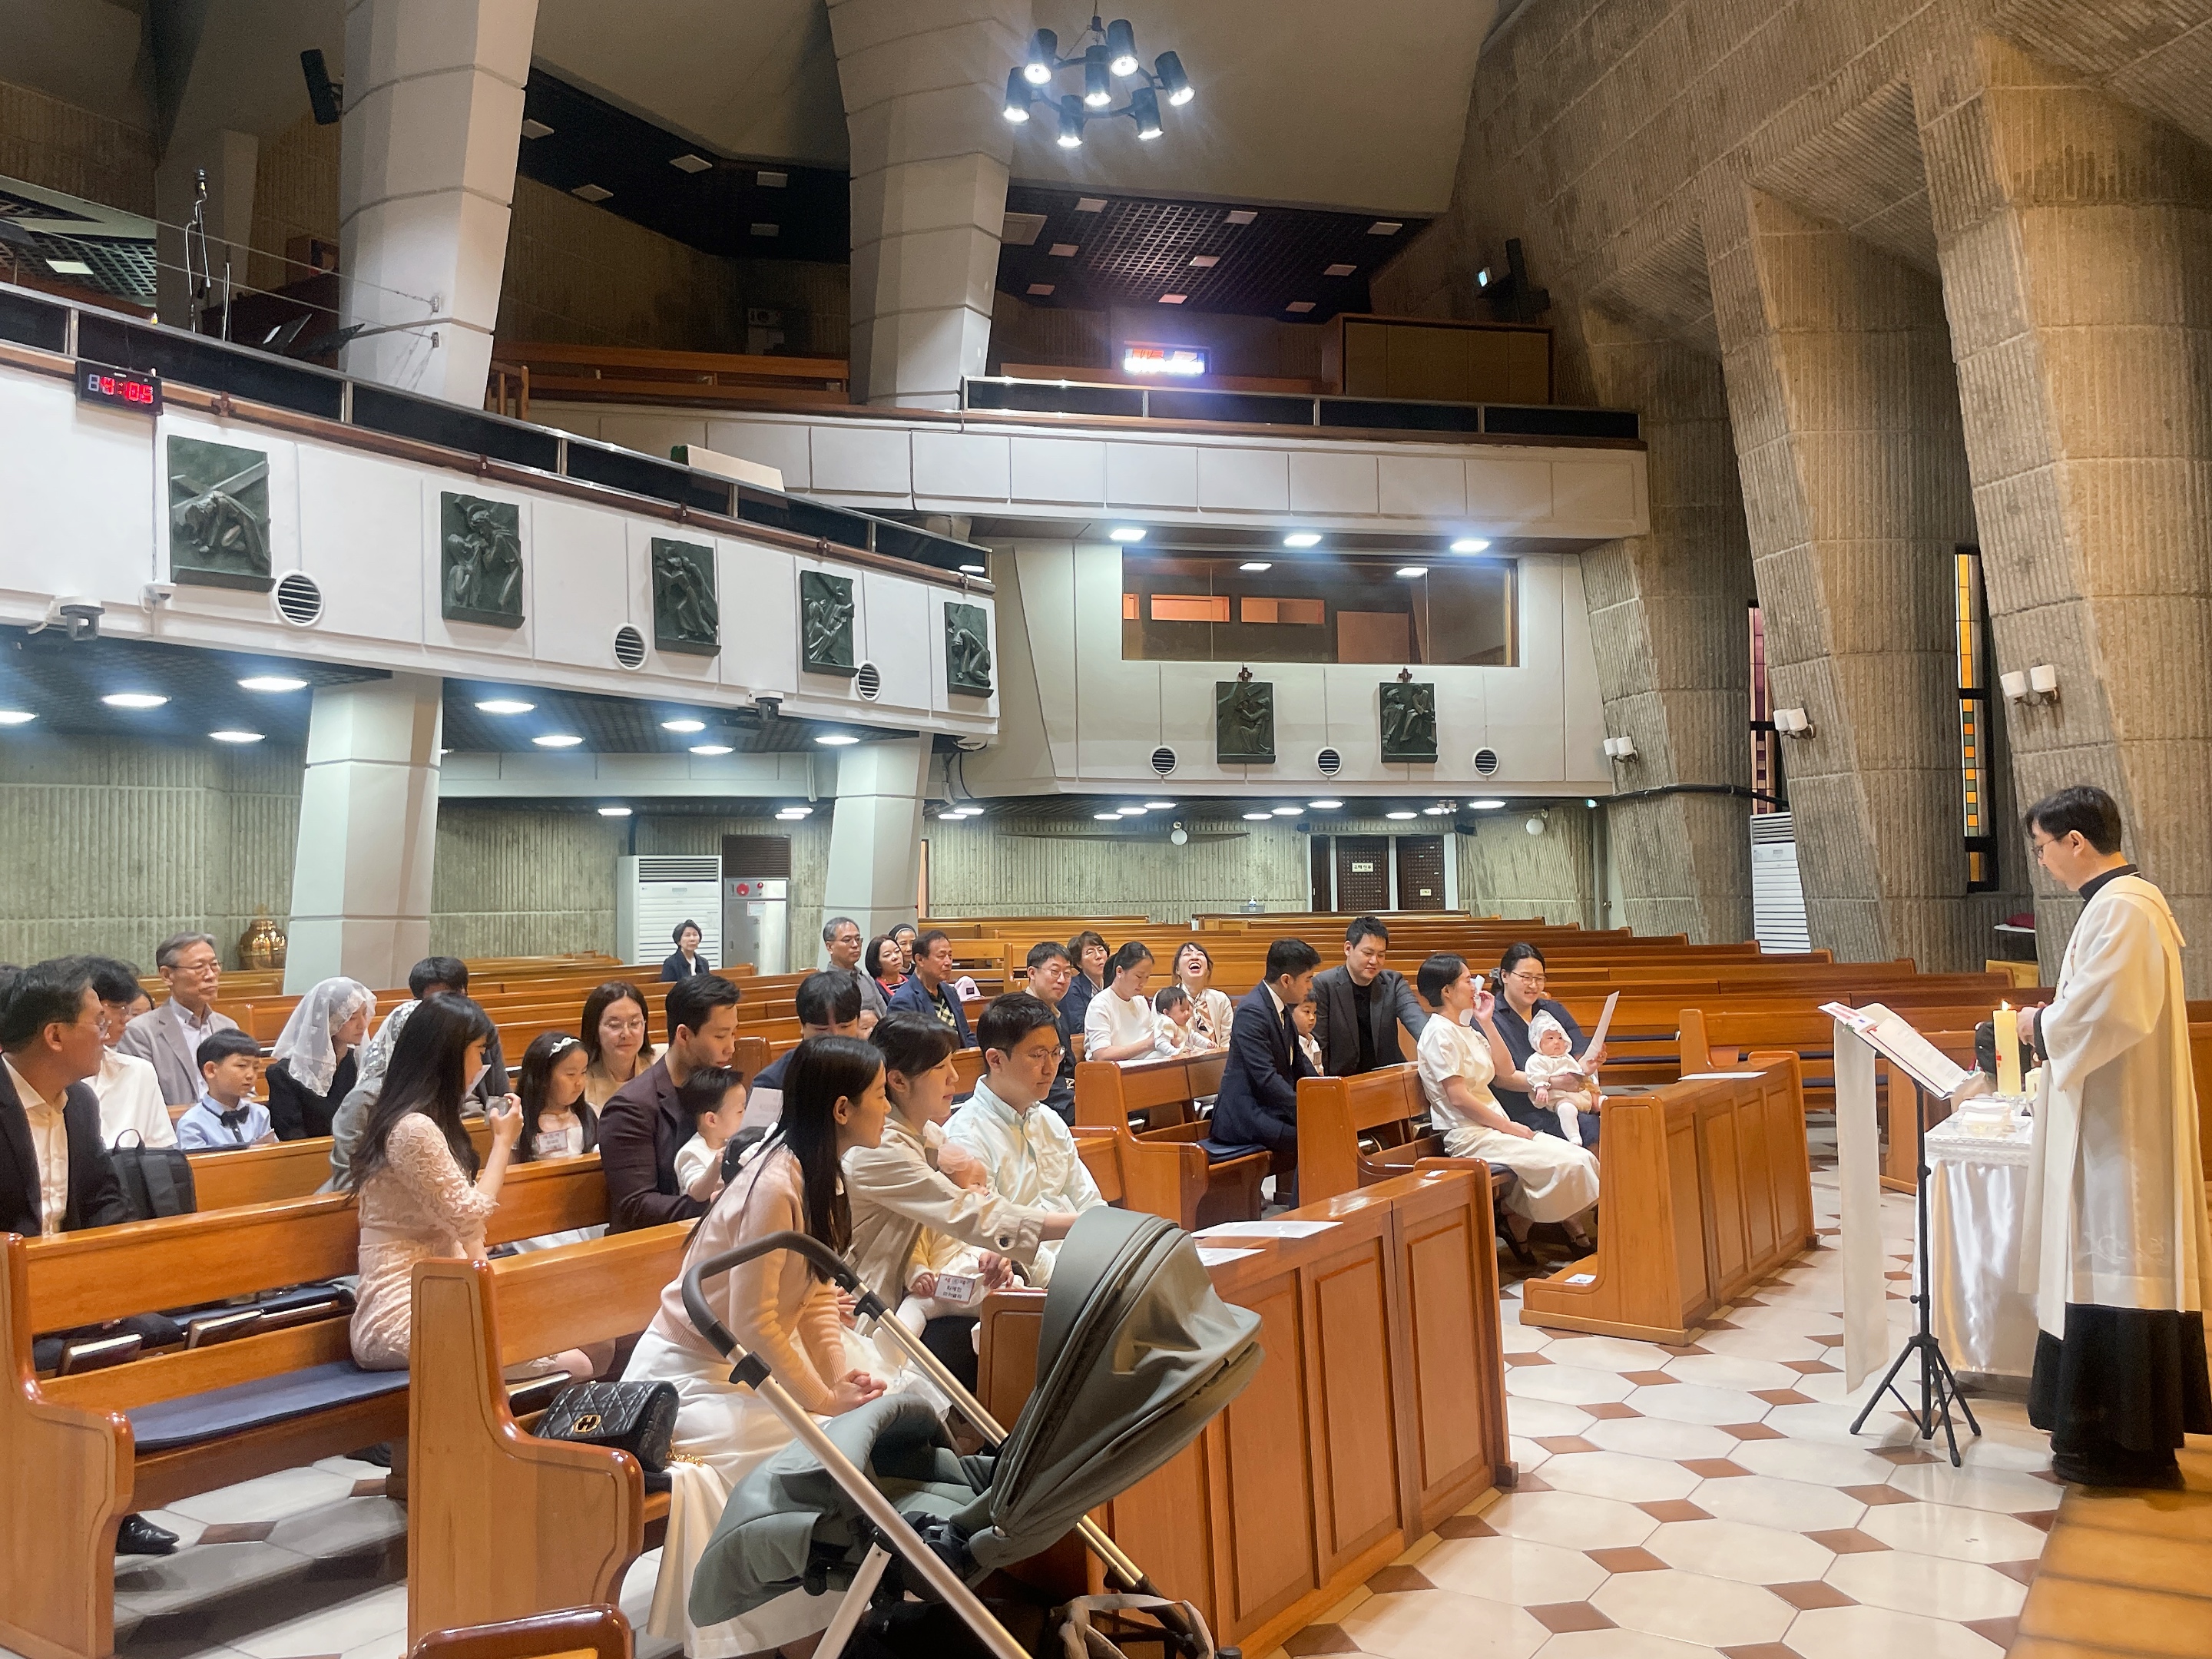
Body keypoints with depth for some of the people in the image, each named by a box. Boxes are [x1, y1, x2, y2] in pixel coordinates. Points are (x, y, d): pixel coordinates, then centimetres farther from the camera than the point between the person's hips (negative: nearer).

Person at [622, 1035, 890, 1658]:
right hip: (691, 1375, -9)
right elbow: (752, 1323, -27)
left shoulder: (818, 1175, 2)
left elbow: (817, 1296, 4)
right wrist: (822, 1399, -20)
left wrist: (840, 1380, -9)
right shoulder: (776, 1185, -26)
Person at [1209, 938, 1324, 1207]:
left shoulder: (1281, 1006, 9)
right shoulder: (1252, 1011, -21)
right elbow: (1266, 1077, -26)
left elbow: (1298, 1060, 17)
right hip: (1244, 1114, -9)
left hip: (1272, 1105, 10)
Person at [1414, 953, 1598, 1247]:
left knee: (1583, 1159, -5)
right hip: (1469, 1137, -9)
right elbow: (1458, 1097, -18)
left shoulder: (1464, 1030, 15)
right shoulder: (1440, 1033, -13)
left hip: (1492, 1128, 9)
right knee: (1569, 1163, -18)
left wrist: (1486, 1022, 10)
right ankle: (1520, 1217, -1)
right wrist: (1509, 1127, -13)